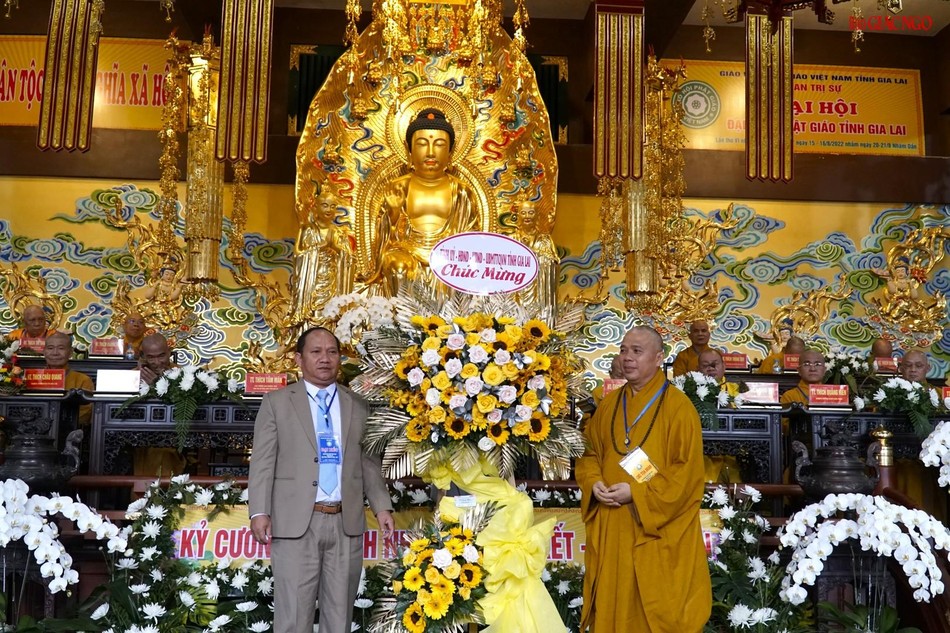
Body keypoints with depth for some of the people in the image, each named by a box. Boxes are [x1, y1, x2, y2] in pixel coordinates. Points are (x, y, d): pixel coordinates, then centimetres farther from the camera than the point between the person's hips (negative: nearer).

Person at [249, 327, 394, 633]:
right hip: (296, 523, -2)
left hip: (346, 523, 3)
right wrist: (259, 512, -10)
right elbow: (262, 462, 0)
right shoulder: (276, 403, 5)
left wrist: (382, 506, 2)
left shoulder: (358, 406, 12)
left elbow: (369, 462, 13)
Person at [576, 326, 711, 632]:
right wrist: (594, 483, -6)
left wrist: (637, 493, -18)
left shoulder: (678, 407, -9)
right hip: (611, 526, 5)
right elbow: (590, 453, 15)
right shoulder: (609, 405, 9)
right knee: (612, 603, 12)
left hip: (657, 530, -5)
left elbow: (688, 470, -12)